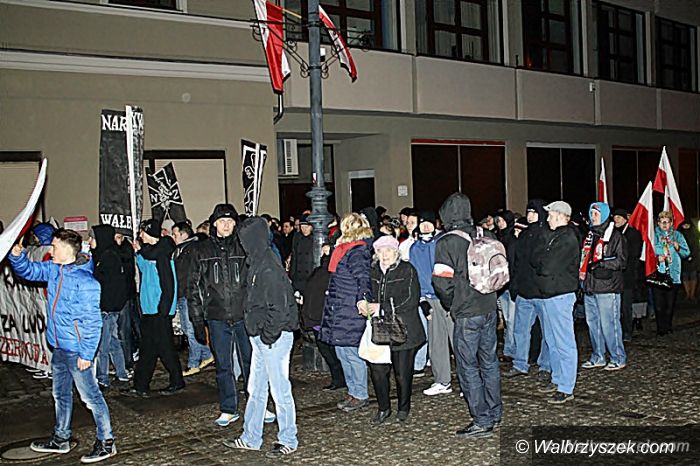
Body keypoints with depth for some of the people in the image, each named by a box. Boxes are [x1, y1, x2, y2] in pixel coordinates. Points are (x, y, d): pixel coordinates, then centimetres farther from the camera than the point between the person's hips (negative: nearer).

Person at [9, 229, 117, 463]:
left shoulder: (85, 281, -22)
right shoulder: (54, 269, 3)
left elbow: (92, 321, -21)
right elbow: (28, 271, 18)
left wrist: (86, 353, -21)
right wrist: (17, 256, -3)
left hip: (77, 350, -9)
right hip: (59, 347, 9)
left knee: (90, 396, 0)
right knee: (61, 394, 22)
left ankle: (106, 442, 11)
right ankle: (61, 439, 39)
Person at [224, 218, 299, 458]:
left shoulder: (269, 268, -20)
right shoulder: (257, 263, 10)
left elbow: (279, 307, -21)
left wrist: (269, 334, -16)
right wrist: (257, 330, 13)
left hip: (274, 338, -10)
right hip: (260, 338, 10)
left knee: (280, 389, 2)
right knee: (256, 390, 17)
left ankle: (288, 440, 15)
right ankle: (250, 438, 28)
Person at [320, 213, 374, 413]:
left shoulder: (357, 252, -15)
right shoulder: (345, 249, 15)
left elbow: (364, 280, -23)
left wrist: (363, 303, -31)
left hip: (351, 310, -10)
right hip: (339, 310, 10)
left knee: (351, 352, -3)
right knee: (342, 350, 15)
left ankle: (360, 395, 9)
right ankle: (353, 391, 25)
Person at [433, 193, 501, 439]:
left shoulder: (447, 242, -14)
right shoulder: (485, 237, 4)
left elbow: (442, 282, -16)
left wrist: (450, 305, 0)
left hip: (466, 314, -7)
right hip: (490, 309, 7)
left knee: (468, 367, 3)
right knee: (489, 362, 17)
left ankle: (482, 422, 6)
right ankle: (494, 413, 28)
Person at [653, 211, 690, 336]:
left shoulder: (677, 235, 11)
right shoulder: (654, 235, 7)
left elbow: (687, 253, 5)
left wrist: (678, 247, -14)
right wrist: (657, 257, -14)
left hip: (673, 275, 1)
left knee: (670, 303, 4)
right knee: (659, 304, -4)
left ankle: (668, 326, 19)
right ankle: (661, 328, 7)